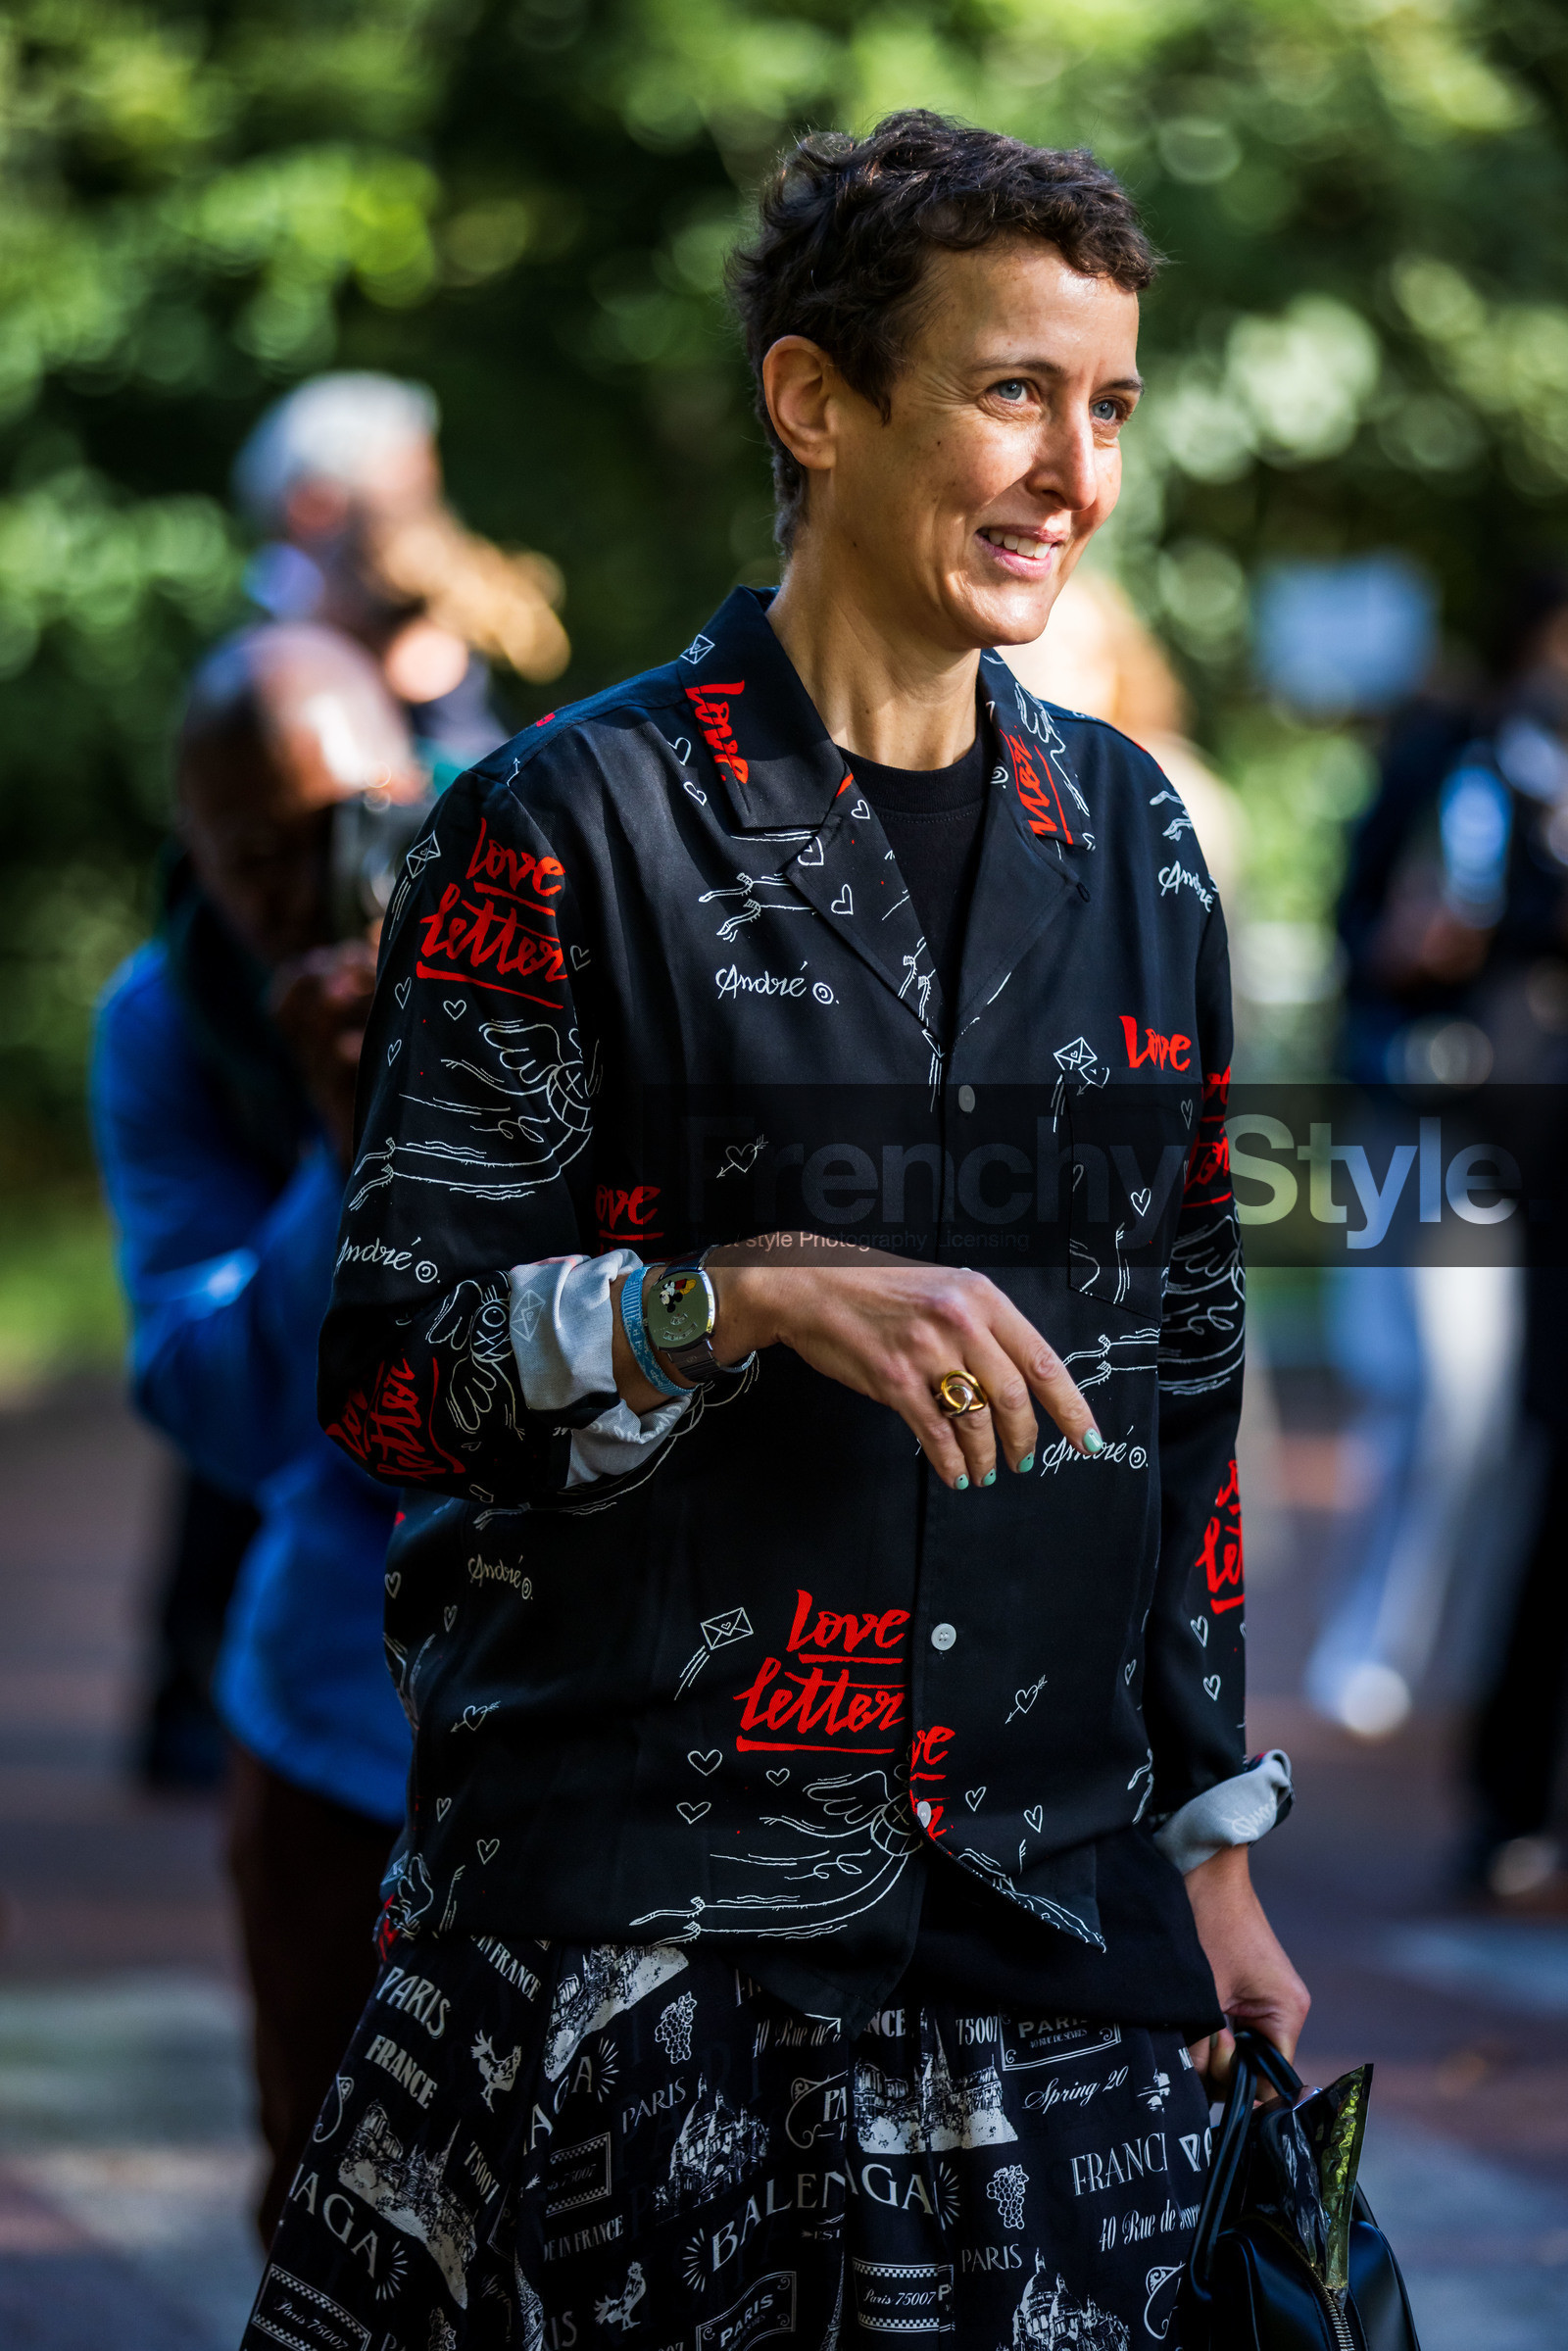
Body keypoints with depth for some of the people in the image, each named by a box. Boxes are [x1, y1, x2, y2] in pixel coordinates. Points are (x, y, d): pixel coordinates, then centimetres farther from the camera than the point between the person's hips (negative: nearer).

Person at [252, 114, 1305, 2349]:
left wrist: (1213, 1848, 14)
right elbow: (392, 1368, -7)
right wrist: (753, 1300, -22)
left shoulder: (1128, 841, 12)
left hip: (1055, 1903, 4)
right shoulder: (575, 826, -4)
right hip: (628, 1912, -4)